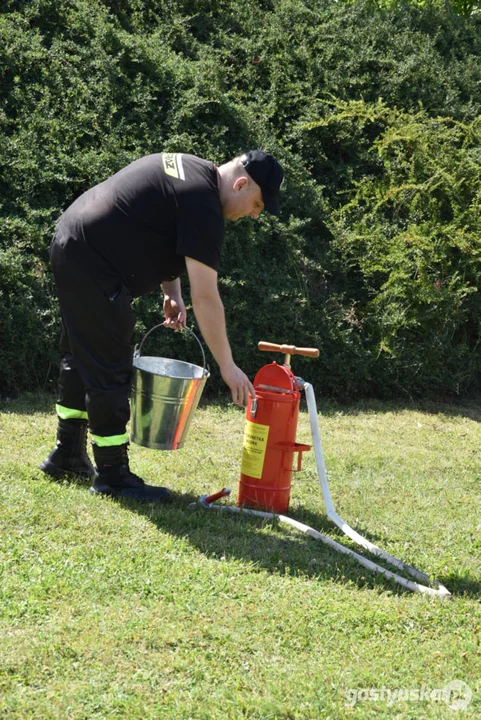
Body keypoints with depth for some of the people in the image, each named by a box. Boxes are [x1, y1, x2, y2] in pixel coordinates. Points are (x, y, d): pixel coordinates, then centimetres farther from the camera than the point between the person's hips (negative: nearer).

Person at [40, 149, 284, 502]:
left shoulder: (188, 169, 11)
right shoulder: (202, 204, -19)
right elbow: (206, 297, -20)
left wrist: (172, 292, 10)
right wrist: (228, 367, -14)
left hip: (71, 245, 11)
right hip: (93, 264, -11)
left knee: (82, 359, 20)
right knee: (110, 372, -5)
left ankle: (68, 455, 32)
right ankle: (112, 475, 1)